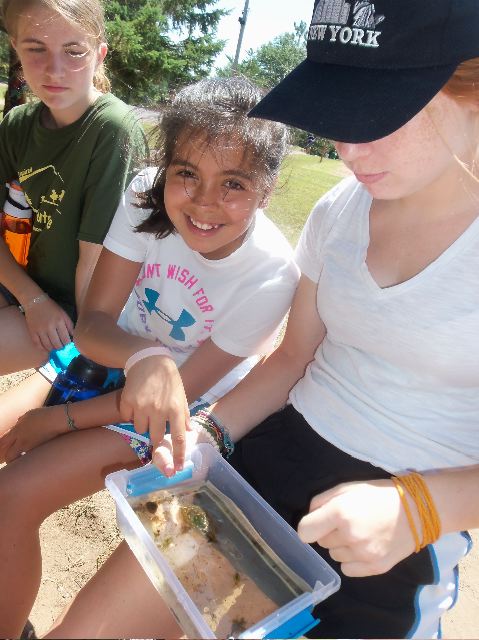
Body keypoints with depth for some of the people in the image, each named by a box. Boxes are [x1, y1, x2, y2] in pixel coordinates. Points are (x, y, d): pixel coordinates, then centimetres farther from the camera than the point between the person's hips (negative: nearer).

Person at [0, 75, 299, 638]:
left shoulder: (270, 277, -27)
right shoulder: (146, 197, -19)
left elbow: (186, 388, -18)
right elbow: (91, 324, -15)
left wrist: (57, 420, -15)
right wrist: (146, 356, -38)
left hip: (184, 408, -4)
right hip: (111, 360, 5)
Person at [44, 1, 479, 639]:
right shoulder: (338, 211, 0)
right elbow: (293, 357, 7)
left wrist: (416, 508, -24)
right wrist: (208, 432, -6)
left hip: (391, 546, -3)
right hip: (271, 460, 4)